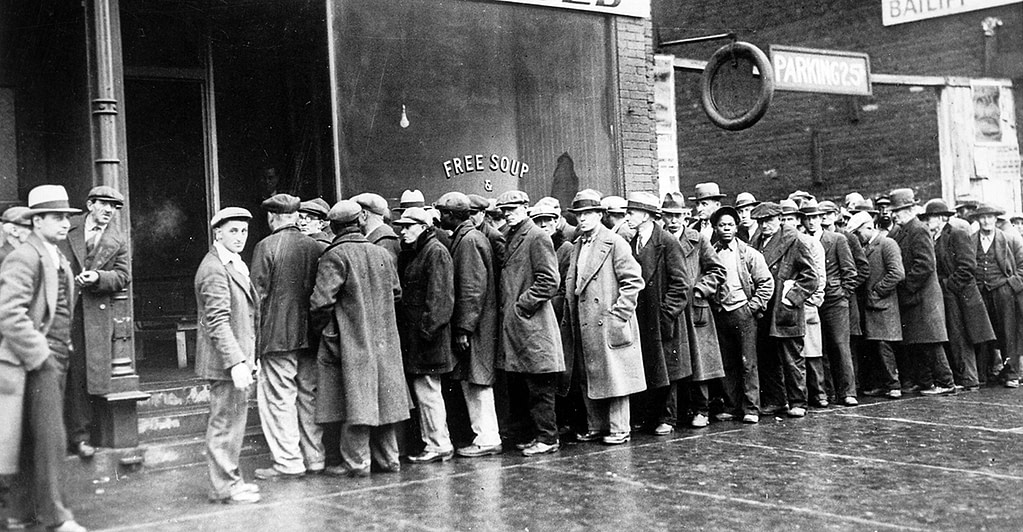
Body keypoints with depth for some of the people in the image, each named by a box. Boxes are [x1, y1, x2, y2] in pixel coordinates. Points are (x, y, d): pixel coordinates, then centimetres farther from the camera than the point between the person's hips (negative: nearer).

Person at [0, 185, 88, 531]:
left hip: (56, 359, 9)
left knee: (34, 438, 13)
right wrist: (39, 356, -19)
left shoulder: (60, 260, 18)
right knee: (50, 437, -8)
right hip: (38, 360, -9)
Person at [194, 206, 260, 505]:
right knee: (225, 422, -3)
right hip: (225, 361, -10)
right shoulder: (214, 270, -16)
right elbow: (218, 321, -23)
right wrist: (235, 362, -27)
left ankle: (229, 480, 26)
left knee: (233, 420, 16)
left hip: (238, 359, 10)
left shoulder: (235, 265, 17)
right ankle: (224, 488, 4)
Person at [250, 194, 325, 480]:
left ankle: (288, 462, 1)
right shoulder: (316, 247, 5)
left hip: (278, 335, -5)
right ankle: (315, 458, 18)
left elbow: (258, 294, -9)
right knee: (309, 397, 12)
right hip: (311, 335, 5)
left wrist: (254, 336, -1)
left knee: (278, 397, 1)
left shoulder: (266, 247, -8)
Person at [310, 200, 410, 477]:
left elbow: (322, 301, -19)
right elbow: (396, 292, 15)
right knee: (384, 398, 11)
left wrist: (320, 328, -3)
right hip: (384, 340, 6)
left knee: (355, 400, -1)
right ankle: (388, 459, 19)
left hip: (351, 341, -6)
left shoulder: (335, 256, -12)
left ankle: (356, 462, 2)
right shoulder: (382, 253, 6)